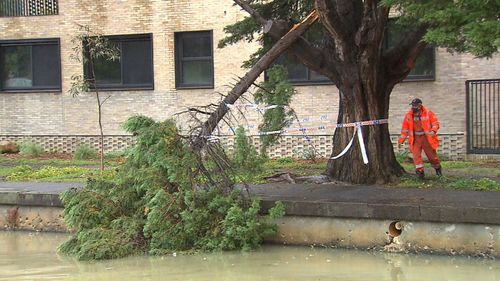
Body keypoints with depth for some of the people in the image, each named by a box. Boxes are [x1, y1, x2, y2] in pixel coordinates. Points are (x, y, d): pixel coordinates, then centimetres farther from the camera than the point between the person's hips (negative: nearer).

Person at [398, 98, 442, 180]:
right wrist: (401, 141, 9)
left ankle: (438, 168, 33)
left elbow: (435, 122, -5)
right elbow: (405, 129, 10)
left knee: (432, 155, 7)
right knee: (416, 155, -14)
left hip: (426, 138, -2)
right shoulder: (408, 116, 2)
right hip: (415, 139, 2)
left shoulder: (428, 113, -6)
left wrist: (433, 131, -27)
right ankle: (420, 171, -7)